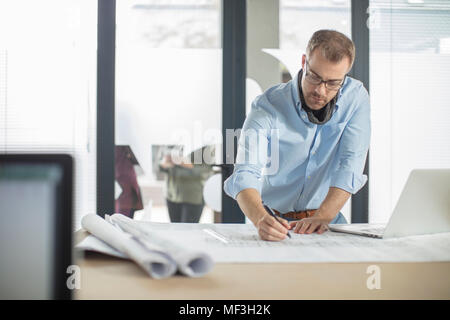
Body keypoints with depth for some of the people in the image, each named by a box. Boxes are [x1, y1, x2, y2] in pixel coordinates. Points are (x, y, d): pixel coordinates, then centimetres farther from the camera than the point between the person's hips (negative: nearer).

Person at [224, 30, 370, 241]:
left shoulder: (356, 98, -5)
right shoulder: (267, 106, -12)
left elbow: (350, 166, -11)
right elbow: (245, 174, -22)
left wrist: (322, 218, -26)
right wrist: (261, 219, -42)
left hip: (327, 225, 1)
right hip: (276, 222, -1)